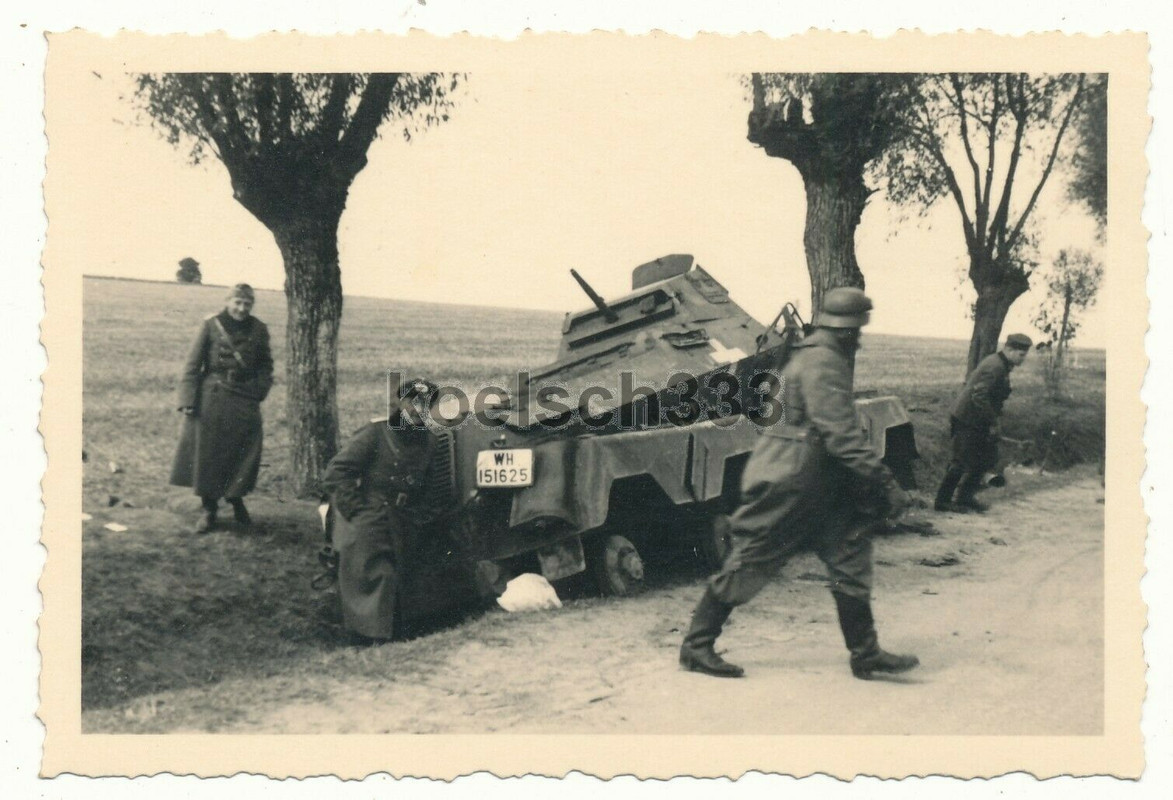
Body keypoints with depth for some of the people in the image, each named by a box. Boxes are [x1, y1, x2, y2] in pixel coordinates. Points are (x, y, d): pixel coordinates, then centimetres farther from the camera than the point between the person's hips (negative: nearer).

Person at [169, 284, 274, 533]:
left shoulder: (258, 330, 3)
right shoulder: (211, 326, -5)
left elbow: (265, 364, 13)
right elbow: (193, 365, -4)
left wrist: (260, 389, -3)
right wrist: (188, 400, -9)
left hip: (244, 402, 2)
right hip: (211, 398, -2)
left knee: (244, 453, 4)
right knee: (207, 453, 2)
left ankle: (237, 500, 27)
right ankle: (208, 509, 16)